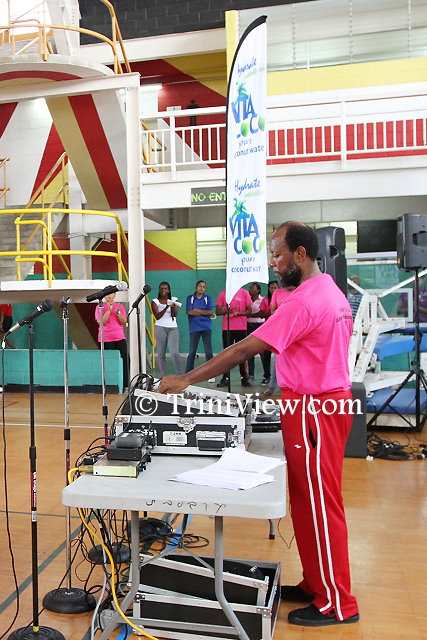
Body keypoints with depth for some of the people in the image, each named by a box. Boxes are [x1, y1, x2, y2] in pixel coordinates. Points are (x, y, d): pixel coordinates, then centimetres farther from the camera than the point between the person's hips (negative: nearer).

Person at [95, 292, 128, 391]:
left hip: (120, 338, 2)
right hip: (106, 339, -2)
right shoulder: (99, 307, 5)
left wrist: (118, 312, -12)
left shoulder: (120, 306, 12)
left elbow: (124, 322, 4)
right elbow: (101, 322, -8)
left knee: (124, 361, -4)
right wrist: (109, 310, -13)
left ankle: (126, 386, 0)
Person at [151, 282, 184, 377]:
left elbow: (175, 314, -4)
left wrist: (173, 306, -25)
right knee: (161, 354, 0)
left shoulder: (174, 299, 9)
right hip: (160, 328, 0)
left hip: (173, 328, 0)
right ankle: (163, 376, 6)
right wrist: (166, 307, -20)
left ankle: (181, 374, -7)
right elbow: (157, 316, -6)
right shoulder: (155, 301, 6)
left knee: (175, 353, -12)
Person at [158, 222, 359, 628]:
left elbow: (244, 350, -23)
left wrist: (186, 379, -18)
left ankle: (336, 604, 18)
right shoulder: (333, 293, 11)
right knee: (311, 501, 17)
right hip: (331, 400, 10)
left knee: (319, 504, 3)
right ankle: (315, 585, 31)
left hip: (313, 410, -10)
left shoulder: (303, 301, -21)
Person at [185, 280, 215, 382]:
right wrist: (204, 313, -5)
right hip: (194, 328, 0)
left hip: (206, 328, 0)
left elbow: (210, 312, -4)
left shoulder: (208, 298, 9)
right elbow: (189, 312, -5)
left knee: (208, 352, -3)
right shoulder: (190, 298, 8)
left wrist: (197, 310, -5)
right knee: (192, 352, 1)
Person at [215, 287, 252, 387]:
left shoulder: (244, 293, 4)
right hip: (227, 328, 1)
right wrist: (227, 311, -14)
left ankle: (244, 378, 10)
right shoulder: (223, 294, 8)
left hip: (241, 328, -1)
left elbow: (249, 311, 2)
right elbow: (218, 311, 6)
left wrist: (238, 313, -15)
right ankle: (225, 378, 7)